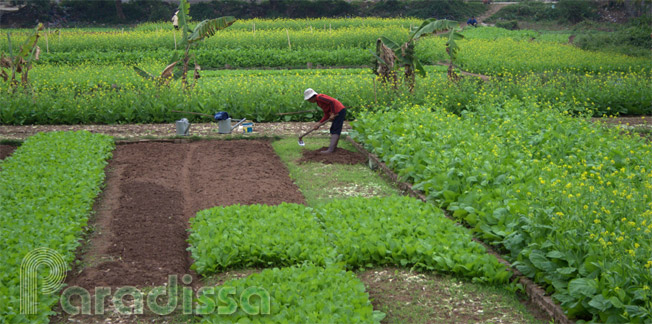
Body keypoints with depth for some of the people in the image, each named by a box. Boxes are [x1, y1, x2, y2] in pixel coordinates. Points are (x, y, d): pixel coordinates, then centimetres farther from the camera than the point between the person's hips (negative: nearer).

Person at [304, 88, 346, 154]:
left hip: (339, 111, -10)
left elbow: (332, 101, -23)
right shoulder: (319, 102, 19)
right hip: (339, 112, 10)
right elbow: (327, 115, 15)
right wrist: (319, 124, 7)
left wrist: (333, 113, -18)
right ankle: (333, 147, 16)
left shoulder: (319, 97, -10)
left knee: (335, 131, -13)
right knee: (333, 130, 15)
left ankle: (330, 150, -16)